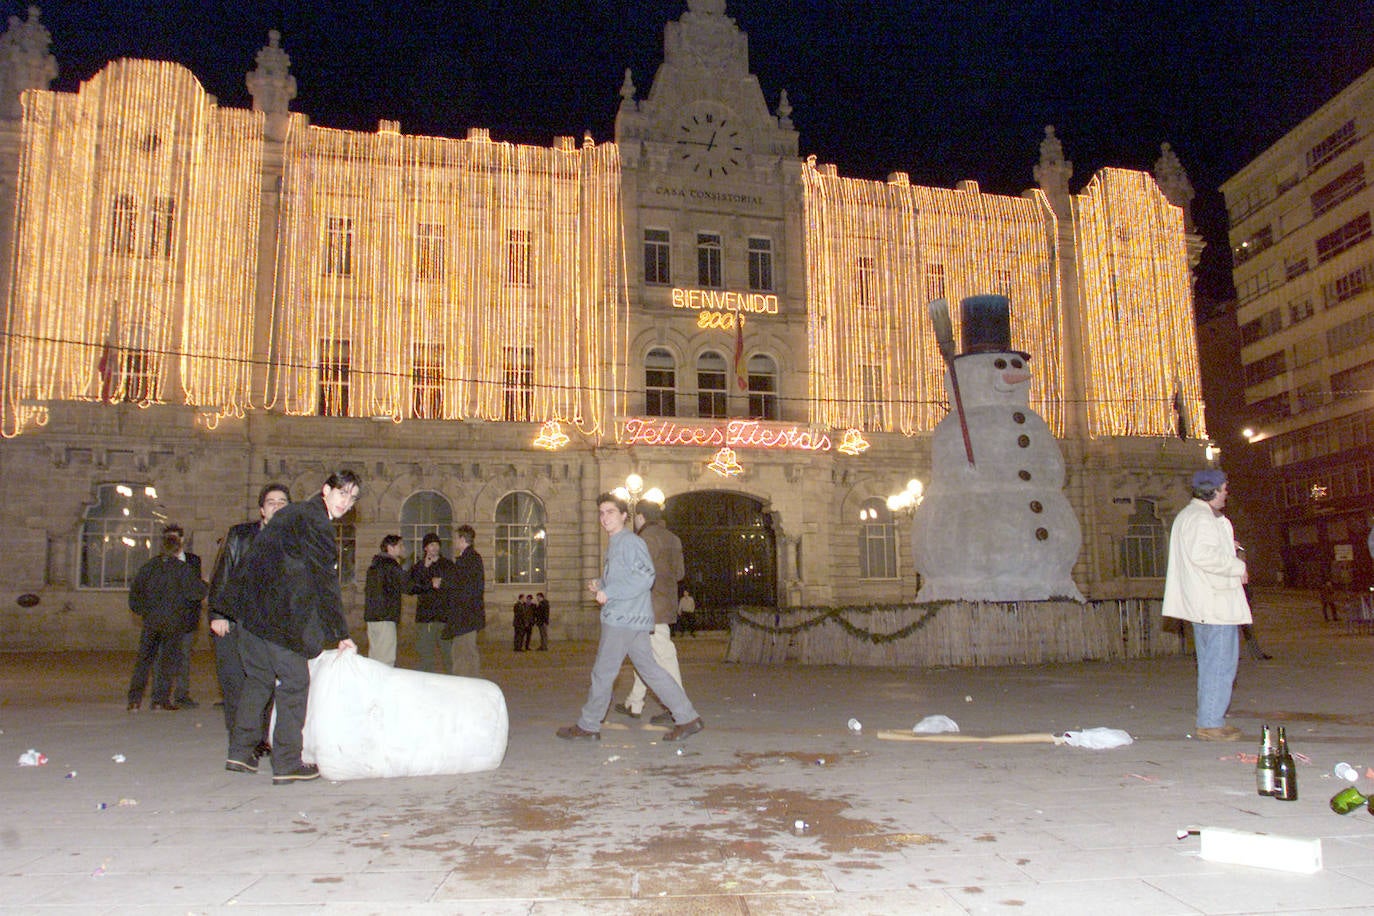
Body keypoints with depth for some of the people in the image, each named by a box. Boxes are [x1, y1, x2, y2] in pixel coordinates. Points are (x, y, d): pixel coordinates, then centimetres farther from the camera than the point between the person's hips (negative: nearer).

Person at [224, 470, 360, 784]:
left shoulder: (293, 513, 20)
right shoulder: (314, 520, -10)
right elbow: (326, 581, -12)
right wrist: (342, 635, -7)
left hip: (250, 605, 10)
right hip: (277, 613, -10)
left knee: (258, 677, 17)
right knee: (294, 682, -2)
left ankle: (240, 752, 22)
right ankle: (287, 763, 1)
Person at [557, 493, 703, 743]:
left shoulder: (630, 541, -11)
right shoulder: (615, 544, 20)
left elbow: (645, 577, -22)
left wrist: (608, 592, -20)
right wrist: (600, 585, 11)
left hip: (624, 618, -10)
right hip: (631, 619, 10)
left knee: (603, 671, 1)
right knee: (649, 669, 9)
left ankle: (587, 726, 14)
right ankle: (687, 718, 9)